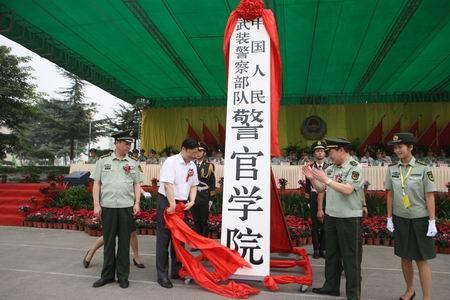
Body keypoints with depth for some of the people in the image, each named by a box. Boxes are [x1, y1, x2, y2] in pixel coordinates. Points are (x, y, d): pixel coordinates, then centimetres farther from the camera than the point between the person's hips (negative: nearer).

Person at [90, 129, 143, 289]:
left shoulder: (134, 162, 6)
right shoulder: (103, 160, 4)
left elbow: (137, 184, 9)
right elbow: (96, 184, 5)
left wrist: (137, 203, -1)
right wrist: (96, 205, -2)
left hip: (126, 207, 0)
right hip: (107, 206, 0)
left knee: (124, 242, 7)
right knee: (108, 242, 10)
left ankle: (123, 276, 19)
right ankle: (107, 275, 24)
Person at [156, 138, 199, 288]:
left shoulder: (192, 165, 7)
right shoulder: (171, 161, -15)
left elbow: (193, 185, 14)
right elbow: (168, 185, -22)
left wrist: (191, 201, 0)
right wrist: (172, 205, -24)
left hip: (182, 204, 7)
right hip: (167, 203, -7)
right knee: (164, 239, 2)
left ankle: (177, 271, 27)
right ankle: (162, 275, 11)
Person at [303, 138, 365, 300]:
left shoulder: (355, 167, -12)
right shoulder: (330, 168, 8)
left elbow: (347, 190, -24)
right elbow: (320, 190, 11)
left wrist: (326, 180, -23)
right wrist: (312, 179, -5)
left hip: (349, 218, -7)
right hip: (330, 216, 7)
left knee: (350, 257, 4)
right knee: (331, 254, 17)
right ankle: (331, 286, 32)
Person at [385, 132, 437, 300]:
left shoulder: (423, 169, -9)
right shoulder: (392, 169, 1)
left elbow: (430, 196, -7)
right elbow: (390, 195, 6)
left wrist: (432, 222, -9)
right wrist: (389, 218, 6)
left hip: (420, 219, -3)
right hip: (400, 219, 4)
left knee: (421, 259, 3)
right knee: (405, 258, 15)